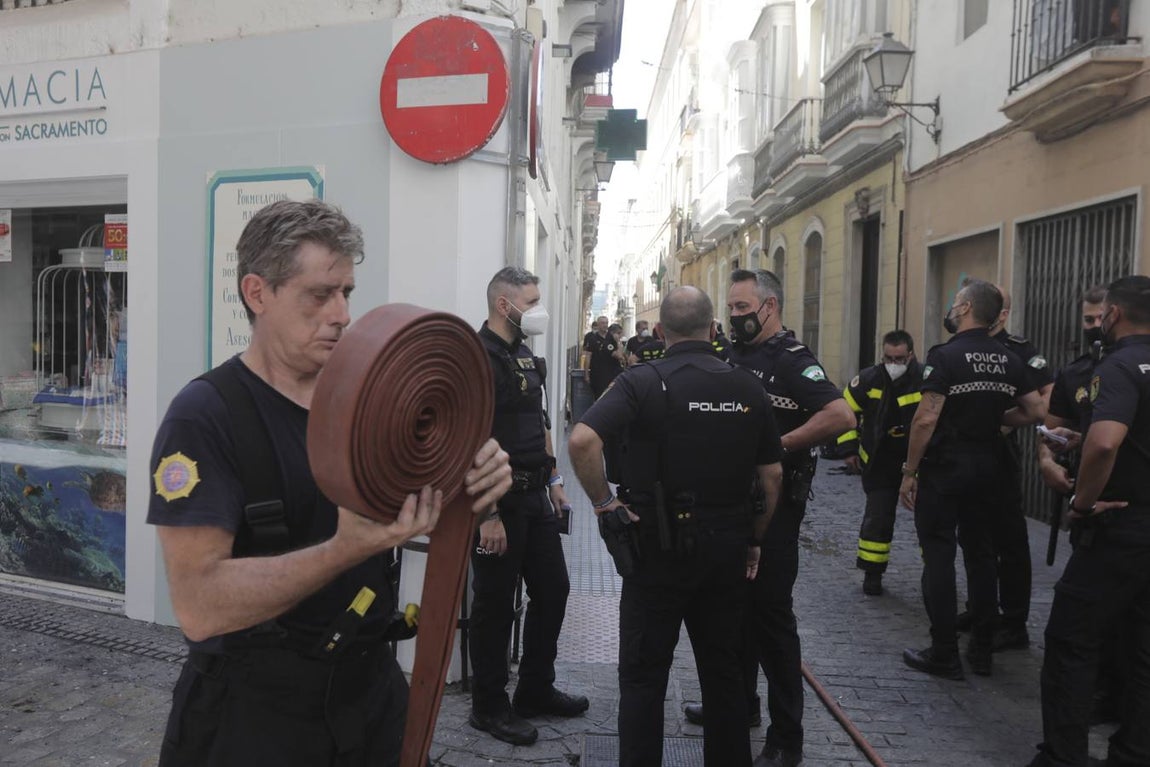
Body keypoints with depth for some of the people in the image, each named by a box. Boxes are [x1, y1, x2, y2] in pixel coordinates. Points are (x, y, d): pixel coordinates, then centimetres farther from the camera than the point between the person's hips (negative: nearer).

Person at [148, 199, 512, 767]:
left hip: (371, 687, 5)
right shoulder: (203, 416, -17)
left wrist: (475, 488, -18)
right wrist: (349, 548, -37)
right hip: (253, 707, -5)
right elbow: (199, 604, -25)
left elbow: (431, 517, 4)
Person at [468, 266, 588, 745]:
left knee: (552, 590, 16)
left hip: (535, 496, 9)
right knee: (495, 605, 5)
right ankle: (489, 707, 23)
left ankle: (536, 691, 34)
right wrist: (488, 515, -23)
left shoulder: (525, 356, 12)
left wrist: (553, 480, 17)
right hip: (500, 502, -9)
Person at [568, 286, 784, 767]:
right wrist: (753, 539, 15)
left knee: (643, 676, 9)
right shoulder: (747, 388, 1)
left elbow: (582, 440, -26)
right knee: (723, 671, 19)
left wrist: (603, 501, -13)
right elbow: (772, 476, 5)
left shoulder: (643, 381, -11)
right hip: (727, 547, 4)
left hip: (660, 547, -4)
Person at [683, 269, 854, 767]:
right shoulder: (735, 357, 10)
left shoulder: (791, 360, -15)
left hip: (773, 503, -8)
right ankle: (739, 702, 36)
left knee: (770, 613, -1)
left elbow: (841, 416, -29)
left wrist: (777, 446, -24)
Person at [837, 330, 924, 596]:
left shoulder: (926, 381, -17)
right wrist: (849, 448, 1)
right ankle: (872, 573, 17)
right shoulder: (869, 380, -11)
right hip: (880, 465, 1)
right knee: (877, 517, 3)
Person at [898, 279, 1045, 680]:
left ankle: (944, 654, 5)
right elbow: (1036, 412, 8)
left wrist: (909, 472, -12)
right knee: (981, 556, 14)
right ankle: (981, 650, 23)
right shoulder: (1009, 360, 6)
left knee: (939, 557, 0)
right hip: (988, 471, 7)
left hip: (944, 470, -6)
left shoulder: (945, 356, -13)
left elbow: (926, 420, -19)